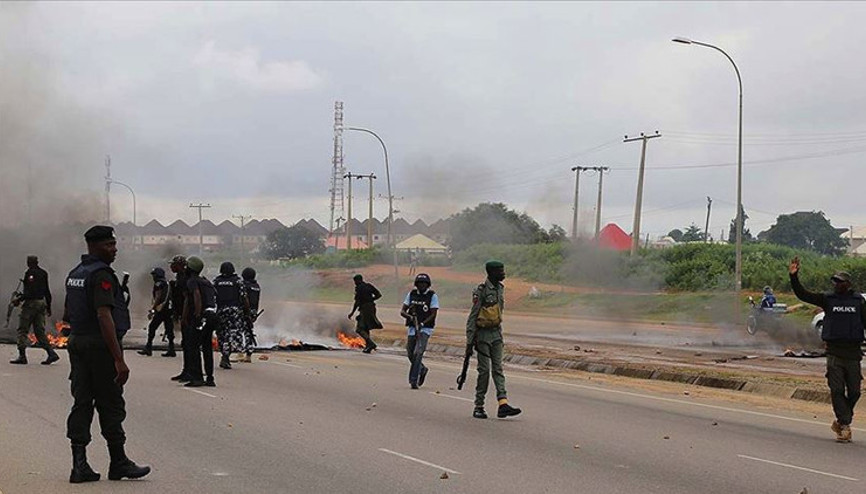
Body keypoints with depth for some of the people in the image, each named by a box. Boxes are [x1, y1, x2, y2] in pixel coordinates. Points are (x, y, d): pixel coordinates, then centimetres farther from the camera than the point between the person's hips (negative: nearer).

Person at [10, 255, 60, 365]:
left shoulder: (30, 273, -11)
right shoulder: (43, 273, 13)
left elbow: (30, 291, -20)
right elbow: (47, 291, 17)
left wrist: (20, 298, -15)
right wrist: (48, 307, 21)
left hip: (31, 303, -8)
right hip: (41, 302, 8)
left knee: (23, 330, 0)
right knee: (40, 331, 9)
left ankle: (22, 356, -2)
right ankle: (52, 353, -2)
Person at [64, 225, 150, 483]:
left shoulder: (74, 274, 14)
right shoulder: (101, 275, -15)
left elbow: (69, 316, 21)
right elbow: (104, 317, -23)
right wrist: (119, 359, -24)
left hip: (76, 343, 9)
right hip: (100, 346, -9)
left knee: (82, 403, 6)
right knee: (111, 406, 1)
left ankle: (79, 464, 4)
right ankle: (119, 463, 9)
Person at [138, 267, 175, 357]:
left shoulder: (158, 284, -6)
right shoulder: (167, 283, 20)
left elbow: (158, 298, -13)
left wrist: (151, 310, -12)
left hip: (161, 309, -8)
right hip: (169, 309, 8)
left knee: (152, 327, -4)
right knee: (169, 329, 6)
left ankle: (148, 348, -5)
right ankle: (171, 350, 5)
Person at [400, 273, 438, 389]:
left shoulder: (432, 296, -4)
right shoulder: (411, 294, 6)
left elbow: (433, 314, -8)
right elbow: (402, 311, 4)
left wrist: (422, 323, -22)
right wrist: (410, 316, -17)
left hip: (425, 329, -4)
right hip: (412, 328, 4)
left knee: (418, 353, -18)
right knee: (410, 354, 9)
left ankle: (413, 380, -15)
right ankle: (422, 369, 37)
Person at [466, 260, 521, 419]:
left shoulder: (500, 288, 10)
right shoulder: (481, 291, -14)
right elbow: (472, 316, -12)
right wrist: (470, 339, -14)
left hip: (496, 333, 7)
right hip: (483, 335, -7)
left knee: (498, 369, -1)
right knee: (484, 370, -3)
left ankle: (503, 404, -7)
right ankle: (478, 407, 7)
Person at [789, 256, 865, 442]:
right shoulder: (827, 299, 5)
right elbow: (803, 294, 0)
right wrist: (794, 277, -13)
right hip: (834, 352, -1)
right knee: (837, 390, -6)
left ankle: (840, 422, 23)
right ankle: (845, 426, -2)